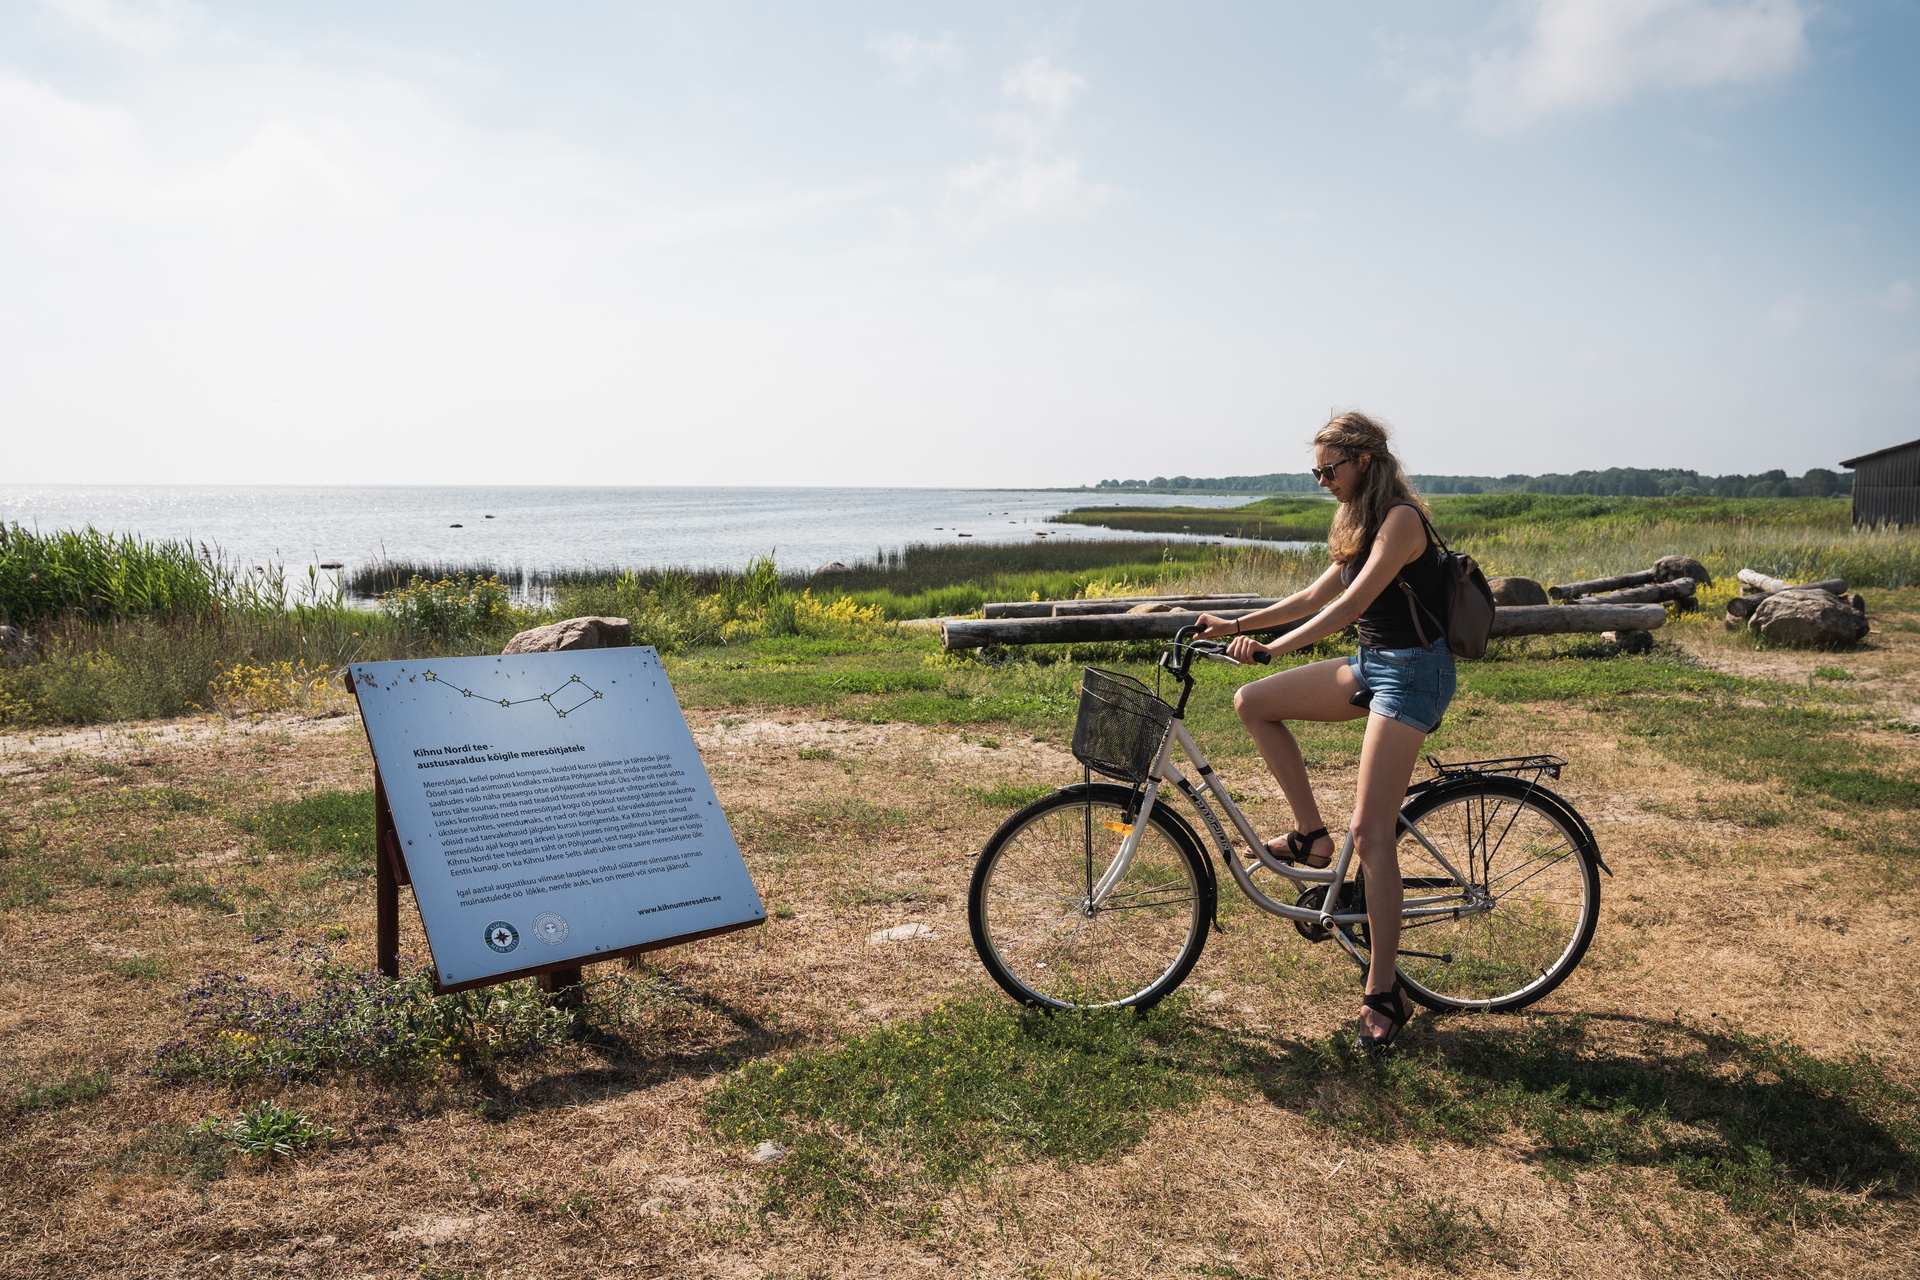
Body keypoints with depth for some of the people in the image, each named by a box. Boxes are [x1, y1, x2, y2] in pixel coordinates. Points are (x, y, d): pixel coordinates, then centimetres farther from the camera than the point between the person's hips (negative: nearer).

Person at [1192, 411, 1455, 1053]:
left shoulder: (1400, 519, -16)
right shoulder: (1360, 525, 14)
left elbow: (1350, 605, -25)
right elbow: (1315, 597, 18)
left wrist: (1269, 647, -30)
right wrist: (1235, 623, 12)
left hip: (1412, 671, -9)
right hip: (1372, 664, 9)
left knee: (1371, 833, -13)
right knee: (1253, 702, 1)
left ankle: (1384, 994, -5)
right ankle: (1310, 836, 8)